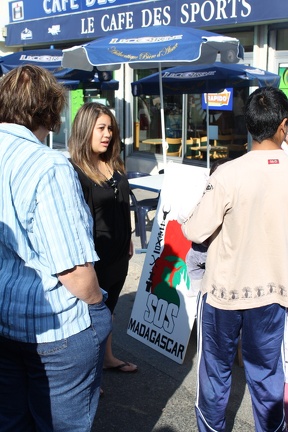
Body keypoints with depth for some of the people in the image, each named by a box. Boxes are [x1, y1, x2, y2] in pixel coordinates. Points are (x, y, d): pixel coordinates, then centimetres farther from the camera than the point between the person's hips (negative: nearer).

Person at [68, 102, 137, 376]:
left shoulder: (114, 166, 6)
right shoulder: (74, 171, -19)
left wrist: (127, 240, 18)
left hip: (118, 253, 7)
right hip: (94, 257, -7)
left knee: (108, 307, 22)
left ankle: (108, 357, 40)